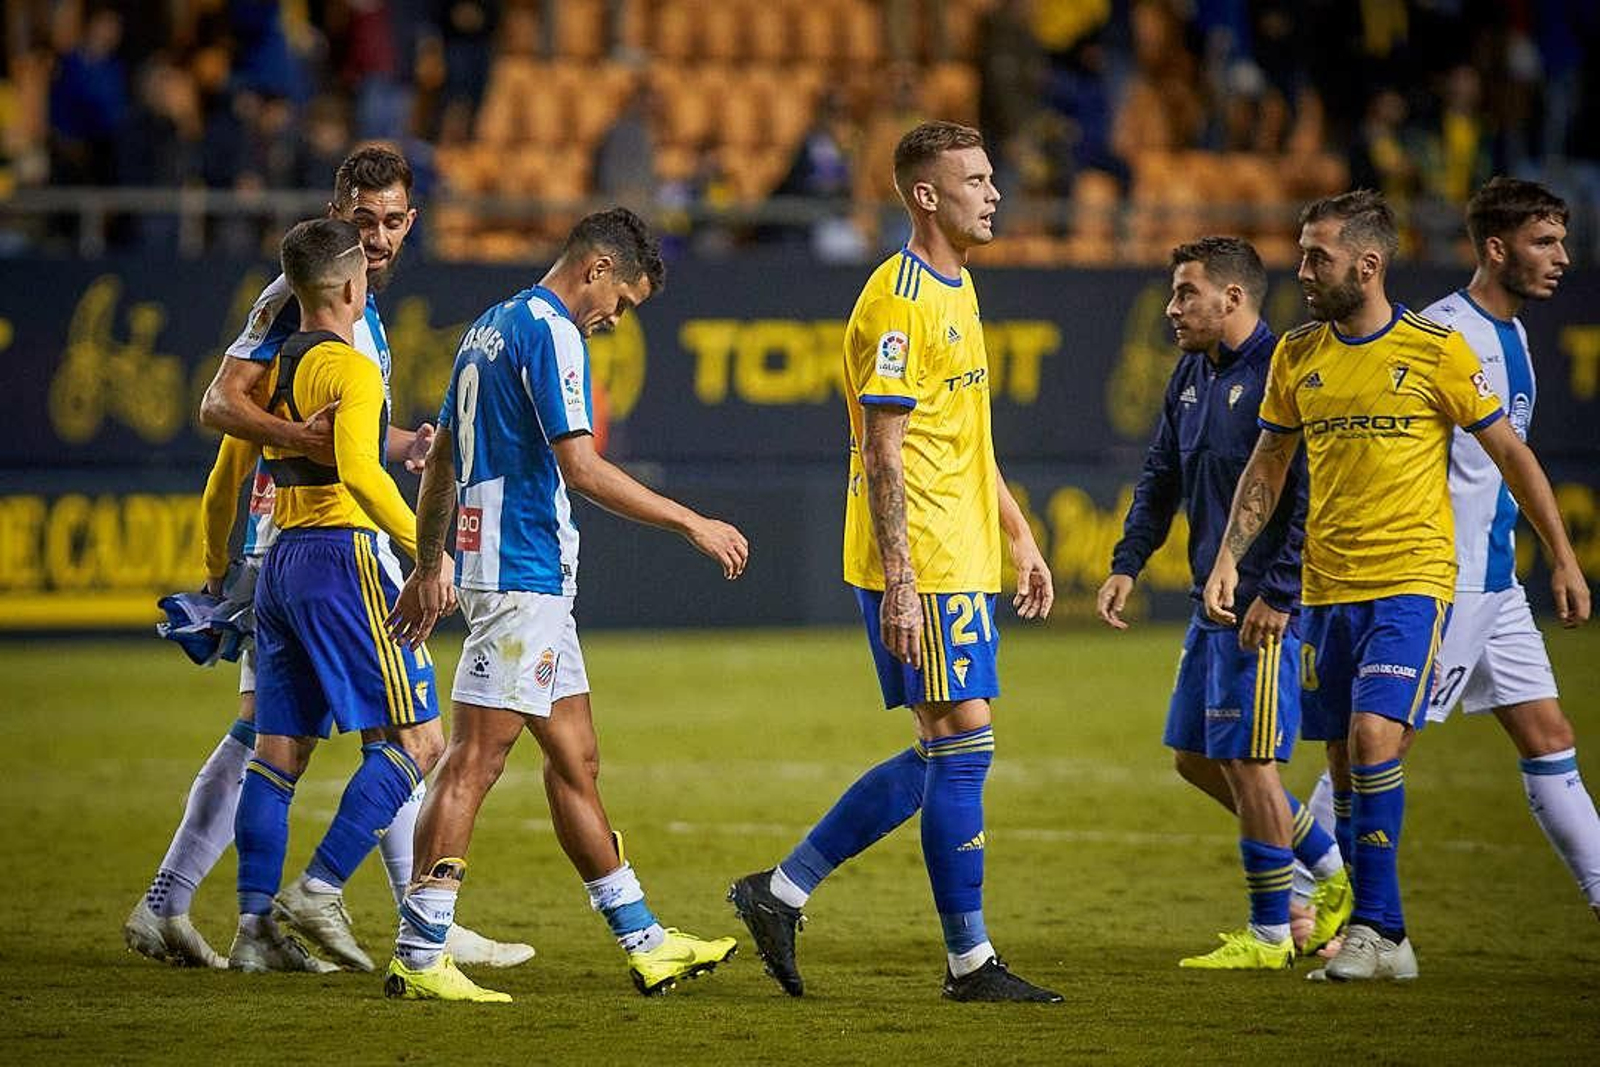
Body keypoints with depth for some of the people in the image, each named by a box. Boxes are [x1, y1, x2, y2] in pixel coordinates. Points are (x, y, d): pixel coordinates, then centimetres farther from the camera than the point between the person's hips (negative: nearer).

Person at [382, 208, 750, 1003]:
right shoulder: (550, 332, -12)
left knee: (575, 760, 13)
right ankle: (418, 957, -11)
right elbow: (582, 467, -19)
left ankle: (645, 944, 18)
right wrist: (694, 525, -14)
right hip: (523, 575, -11)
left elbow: (442, 458, 23)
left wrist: (429, 565, 30)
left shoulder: (493, 327, 17)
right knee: (475, 762, -10)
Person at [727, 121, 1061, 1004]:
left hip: (961, 559, 10)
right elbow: (883, 453, -18)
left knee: (941, 757, 11)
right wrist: (899, 583, -22)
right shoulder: (899, 300, -14)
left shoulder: (956, 288, 16)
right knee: (963, 743, -6)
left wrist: (1018, 536, 22)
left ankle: (781, 891, 16)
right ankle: (969, 960, 0)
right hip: (921, 564, -10)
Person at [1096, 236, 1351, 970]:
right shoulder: (1191, 375, 12)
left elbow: (1314, 495, -20)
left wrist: (1278, 594, -22)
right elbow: (1160, 479, 20)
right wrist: (1127, 564, 8)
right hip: (1213, 603, 10)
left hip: (1266, 607, -10)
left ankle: (1270, 936, 6)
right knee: (1194, 756, 12)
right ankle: (1332, 872, 24)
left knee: (1246, 759, -6)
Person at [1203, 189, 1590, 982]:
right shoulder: (1296, 357, 7)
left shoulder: (1436, 351, -5)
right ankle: (1382, 938, 14)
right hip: (1326, 587, 5)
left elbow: (1510, 455, 2)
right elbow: (1268, 466, 17)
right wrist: (1229, 556, 6)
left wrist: (1563, 558, 3)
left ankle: (1373, 929, -14)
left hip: (1412, 581, -5)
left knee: (1373, 738, -20)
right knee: (1344, 764, 5)